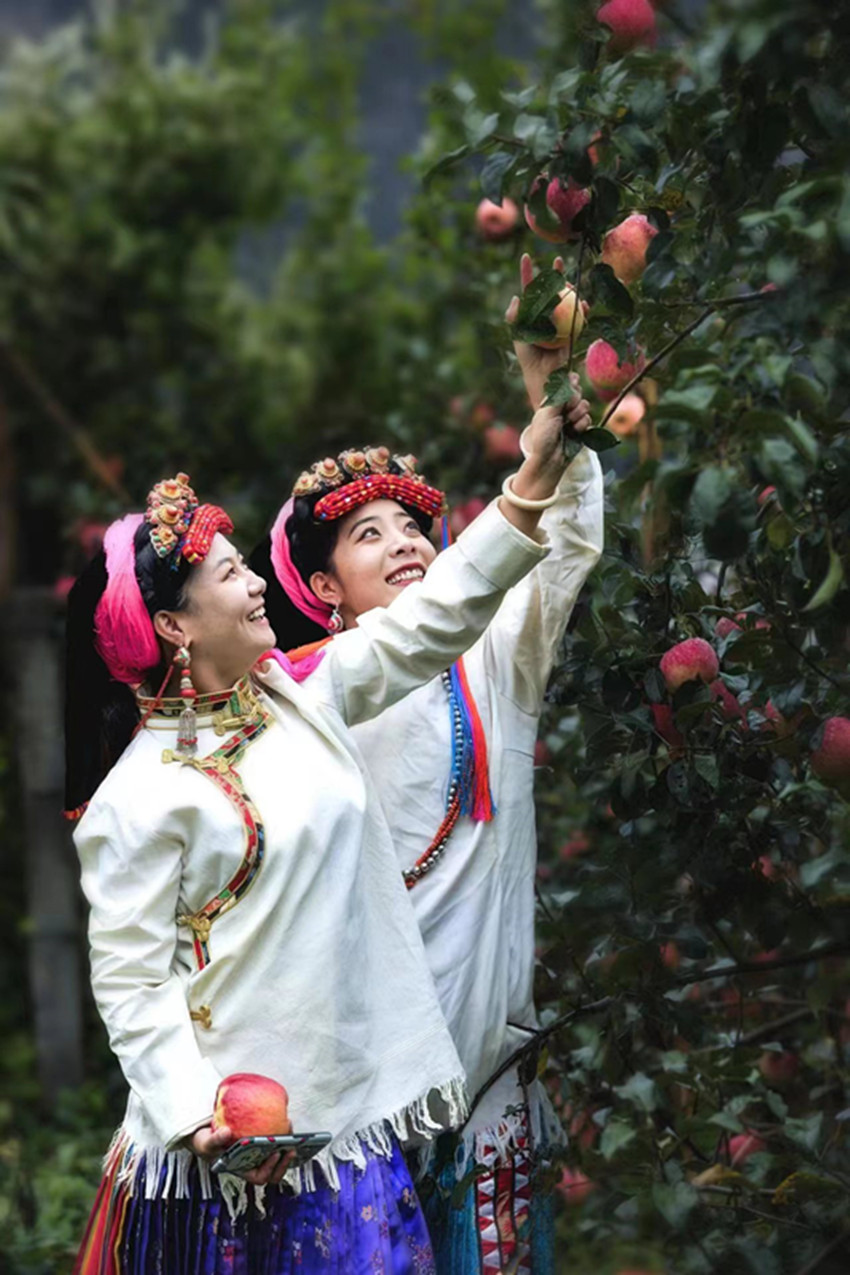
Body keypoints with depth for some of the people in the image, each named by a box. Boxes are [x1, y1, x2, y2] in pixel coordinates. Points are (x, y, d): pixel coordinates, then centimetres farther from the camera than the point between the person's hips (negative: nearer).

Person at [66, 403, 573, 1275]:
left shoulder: (295, 697, 9)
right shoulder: (138, 799, -12)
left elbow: (429, 625, 14)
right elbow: (129, 986, -14)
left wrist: (536, 476, 10)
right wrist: (195, 1118, -25)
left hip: (349, 1098, 6)